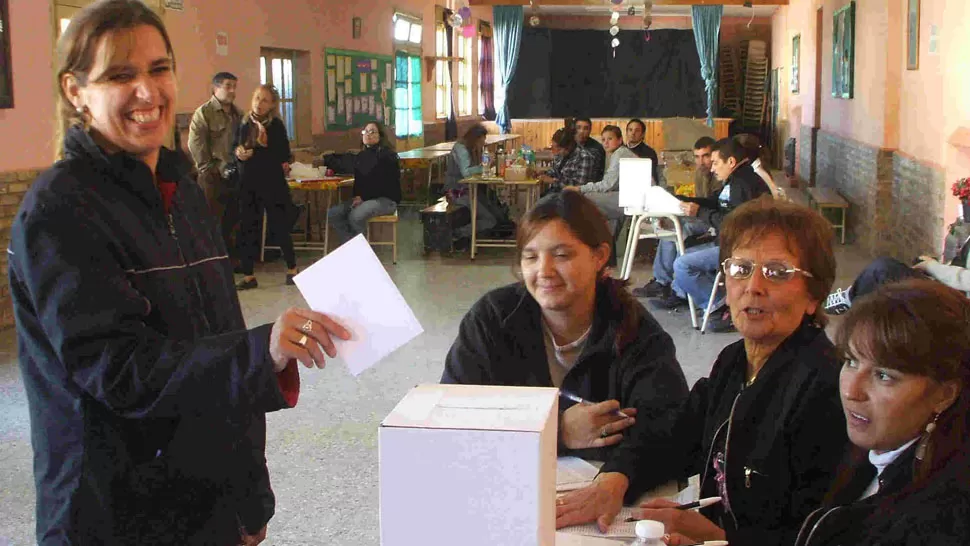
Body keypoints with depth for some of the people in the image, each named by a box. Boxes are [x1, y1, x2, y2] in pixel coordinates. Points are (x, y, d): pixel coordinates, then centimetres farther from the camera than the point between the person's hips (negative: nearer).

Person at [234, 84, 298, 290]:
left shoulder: (276, 125, -6)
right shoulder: (244, 124, 7)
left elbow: (283, 156, -12)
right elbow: (235, 147, 16)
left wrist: (255, 154, -17)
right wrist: (239, 153, -7)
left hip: (272, 182, -4)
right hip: (248, 183, 4)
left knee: (279, 225, 3)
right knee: (248, 227, 5)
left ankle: (292, 268, 21)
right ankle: (248, 275, 12)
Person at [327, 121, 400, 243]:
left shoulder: (387, 155, -9)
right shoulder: (361, 156, 15)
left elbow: (386, 182, -16)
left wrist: (363, 197, -18)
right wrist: (357, 196, -4)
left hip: (386, 199, -8)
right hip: (363, 198, 8)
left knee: (355, 216, -34)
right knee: (333, 214, -13)